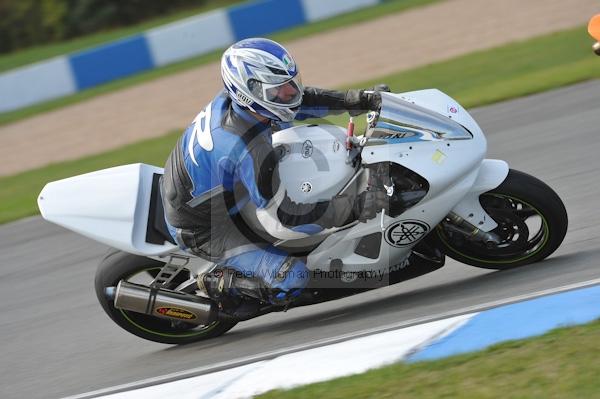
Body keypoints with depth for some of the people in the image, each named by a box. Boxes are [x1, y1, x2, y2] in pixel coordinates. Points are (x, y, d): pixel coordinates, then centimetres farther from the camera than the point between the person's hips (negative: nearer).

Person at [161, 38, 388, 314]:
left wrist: (356, 100, -6)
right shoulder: (251, 152, -38)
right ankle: (217, 284, 2)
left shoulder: (232, 100, -14)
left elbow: (300, 101, 3)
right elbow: (281, 219, -32)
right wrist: (353, 208, -31)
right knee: (292, 277, -18)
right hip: (202, 230, -9)